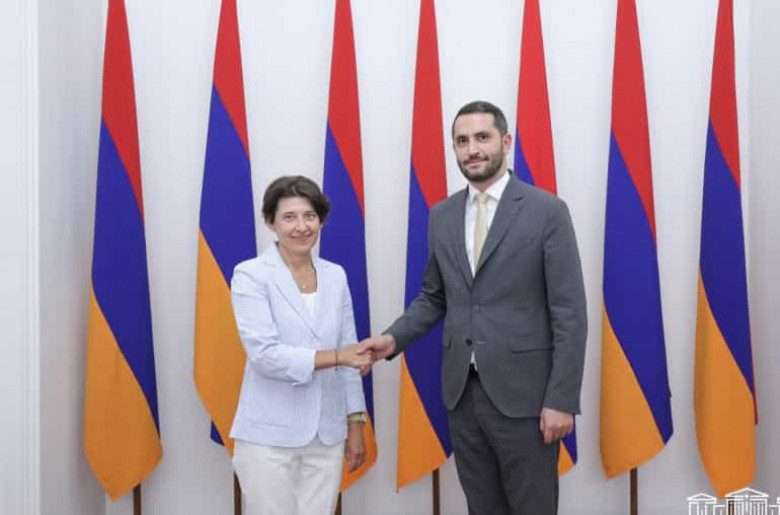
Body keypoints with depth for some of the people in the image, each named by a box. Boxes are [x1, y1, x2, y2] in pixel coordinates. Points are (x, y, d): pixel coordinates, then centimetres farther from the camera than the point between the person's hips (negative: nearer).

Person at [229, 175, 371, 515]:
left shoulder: (335, 276, 7)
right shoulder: (251, 275, -8)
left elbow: (349, 355, 10)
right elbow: (264, 355, -17)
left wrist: (355, 424, 9)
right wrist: (336, 356, -22)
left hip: (327, 435, 4)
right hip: (270, 435, -4)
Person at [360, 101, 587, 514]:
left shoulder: (547, 211, -8)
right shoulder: (441, 216, 8)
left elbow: (569, 312, -10)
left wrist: (561, 399, -14)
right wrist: (394, 338, -3)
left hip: (523, 393, -4)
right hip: (461, 391, 5)